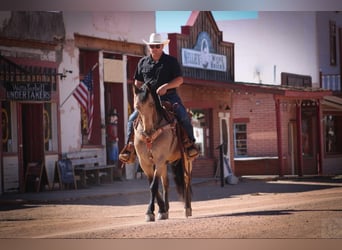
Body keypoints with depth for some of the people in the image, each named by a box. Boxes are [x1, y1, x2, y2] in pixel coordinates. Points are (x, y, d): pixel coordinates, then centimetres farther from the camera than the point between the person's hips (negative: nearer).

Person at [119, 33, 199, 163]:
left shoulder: (171, 61, 4)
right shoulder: (143, 62, 12)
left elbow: (179, 80, -3)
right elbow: (138, 82, 19)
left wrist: (166, 86, -18)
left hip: (169, 97, -2)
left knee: (183, 116, -24)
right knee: (133, 118, -13)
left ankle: (190, 143, -10)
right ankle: (129, 146, -3)